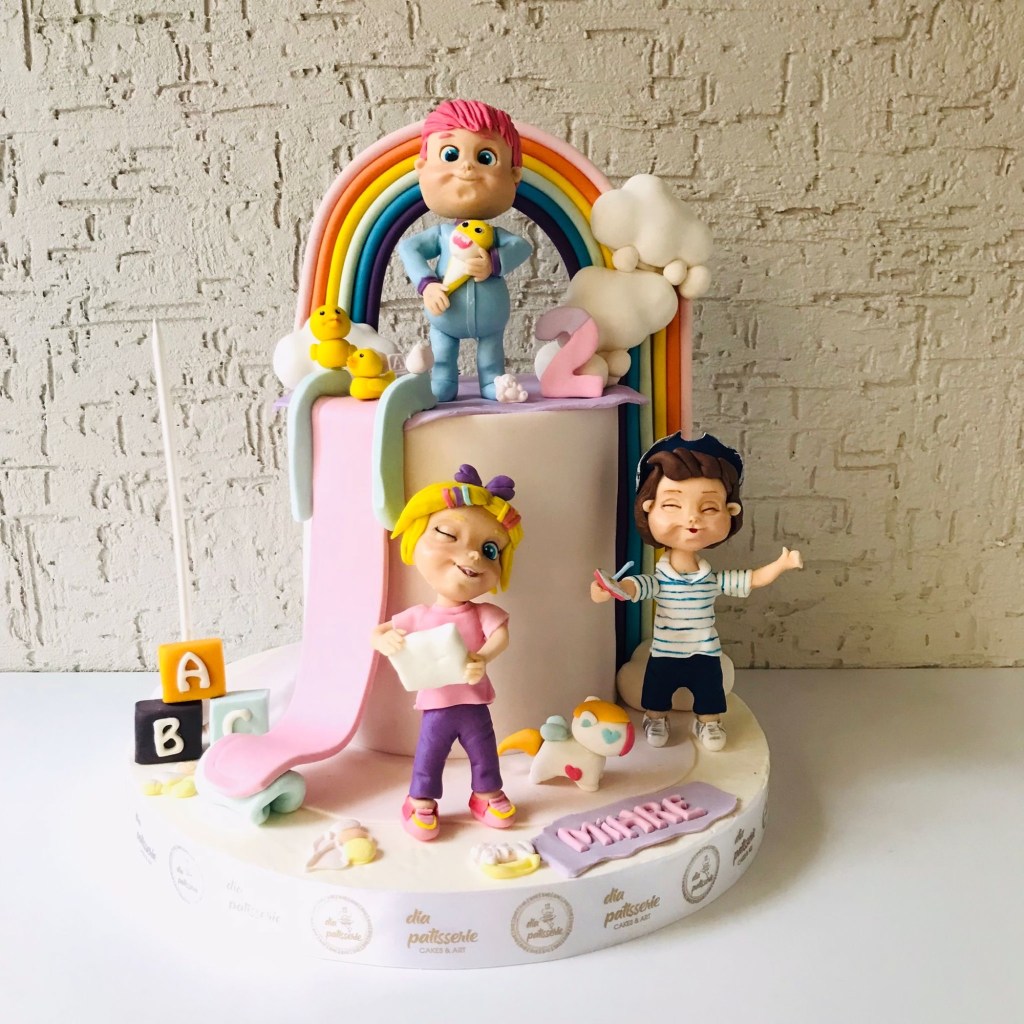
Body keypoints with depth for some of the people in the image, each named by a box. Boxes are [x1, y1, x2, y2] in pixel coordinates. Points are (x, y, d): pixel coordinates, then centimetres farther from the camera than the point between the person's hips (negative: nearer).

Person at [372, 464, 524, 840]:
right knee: (428, 757, 10)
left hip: (474, 704, 1)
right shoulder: (418, 616, -8)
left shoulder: (484, 613, -9)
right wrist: (387, 641, -27)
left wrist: (483, 658, -45)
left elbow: (501, 636, -26)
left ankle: (488, 795, 38)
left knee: (484, 753, 17)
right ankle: (421, 802, 30)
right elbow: (376, 633, -4)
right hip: (436, 706, -1)